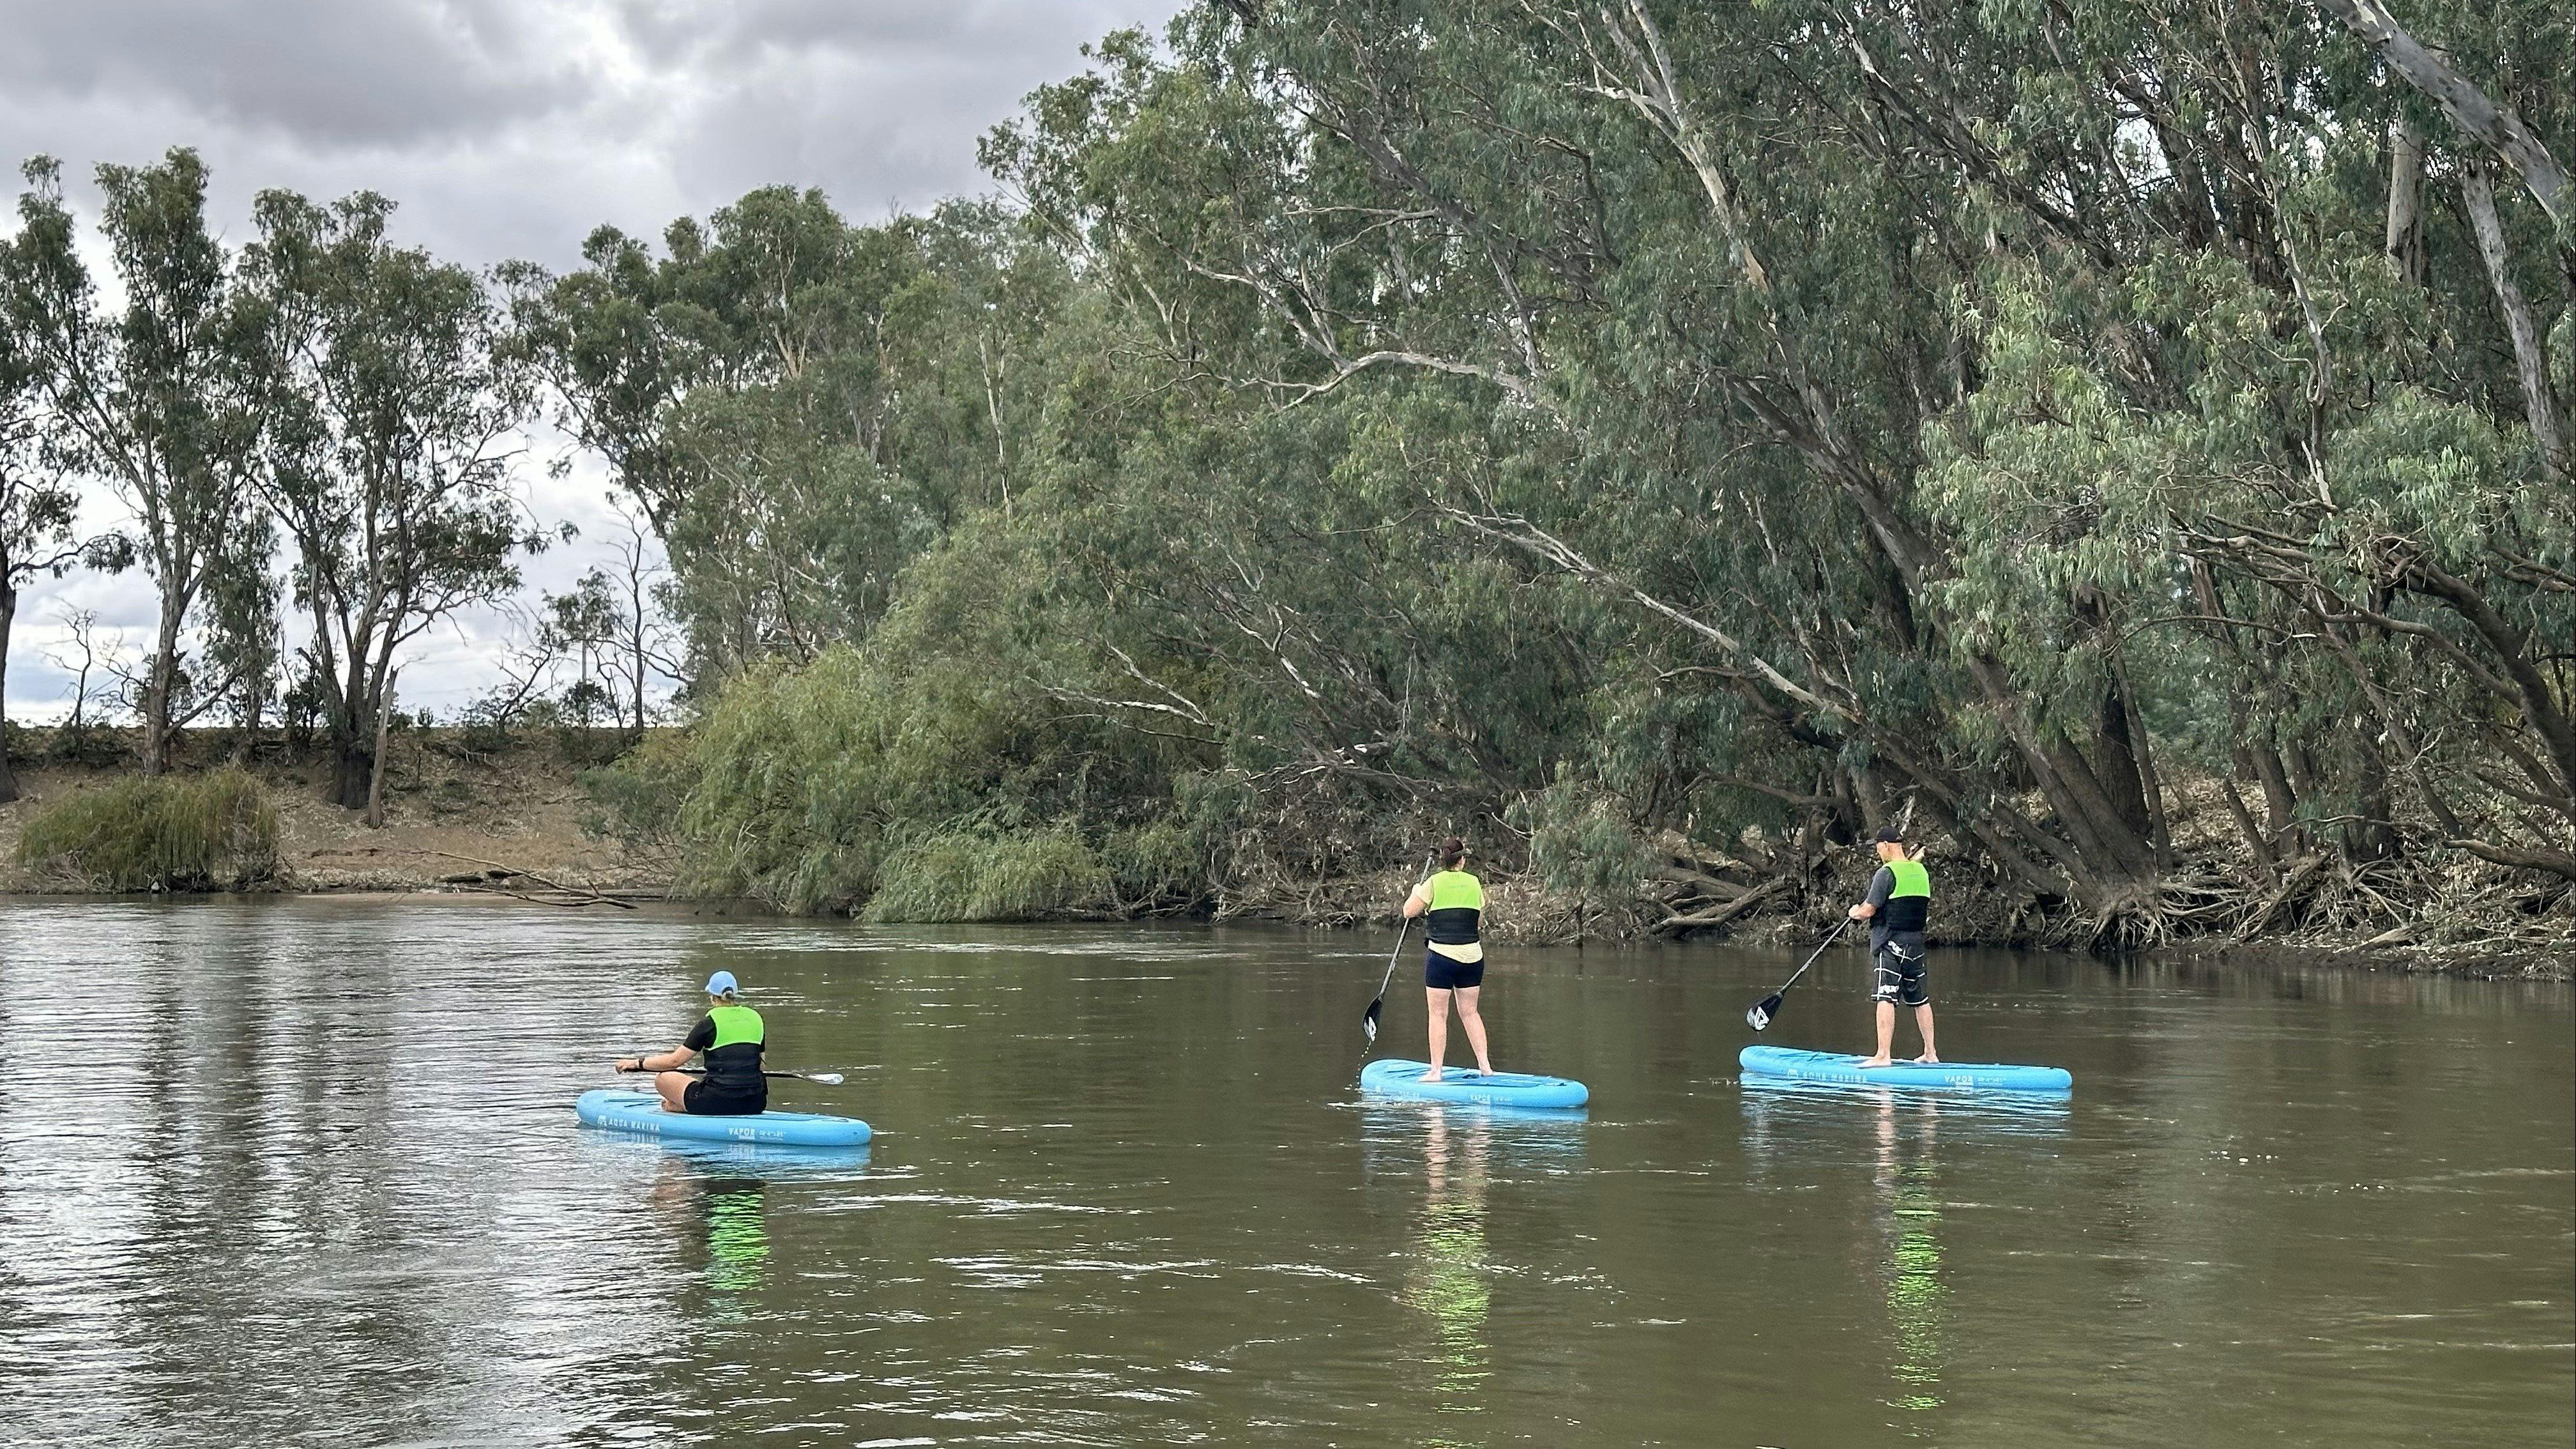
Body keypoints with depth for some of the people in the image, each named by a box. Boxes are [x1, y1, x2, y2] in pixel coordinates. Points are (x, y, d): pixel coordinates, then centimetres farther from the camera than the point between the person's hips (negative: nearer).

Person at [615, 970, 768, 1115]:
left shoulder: (710, 1022, -5)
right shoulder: (756, 1018, 10)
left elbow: (675, 1060, -3)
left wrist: (638, 1063, 8)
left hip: (721, 1102, -4)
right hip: (756, 1104, 5)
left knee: (663, 1079, 14)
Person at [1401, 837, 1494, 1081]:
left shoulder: (1434, 883, -6)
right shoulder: (1474, 884, 4)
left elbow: (1409, 912, -1)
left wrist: (1415, 892, 17)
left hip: (1442, 955, -4)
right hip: (1472, 955, 4)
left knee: (1438, 1014, 1)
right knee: (1469, 1012, 13)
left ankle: (1435, 1071, 1)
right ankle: (1485, 1066, 10)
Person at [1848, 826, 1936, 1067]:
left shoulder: (1886, 873, -12)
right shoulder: (1921, 871, 10)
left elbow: (1868, 910, -13)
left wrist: (1856, 912, 7)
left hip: (1889, 943, -8)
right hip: (1915, 943, 8)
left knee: (1885, 999, -12)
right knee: (1921, 999, 15)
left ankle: (1883, 1056, -19)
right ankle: (1930, 1053, 21)